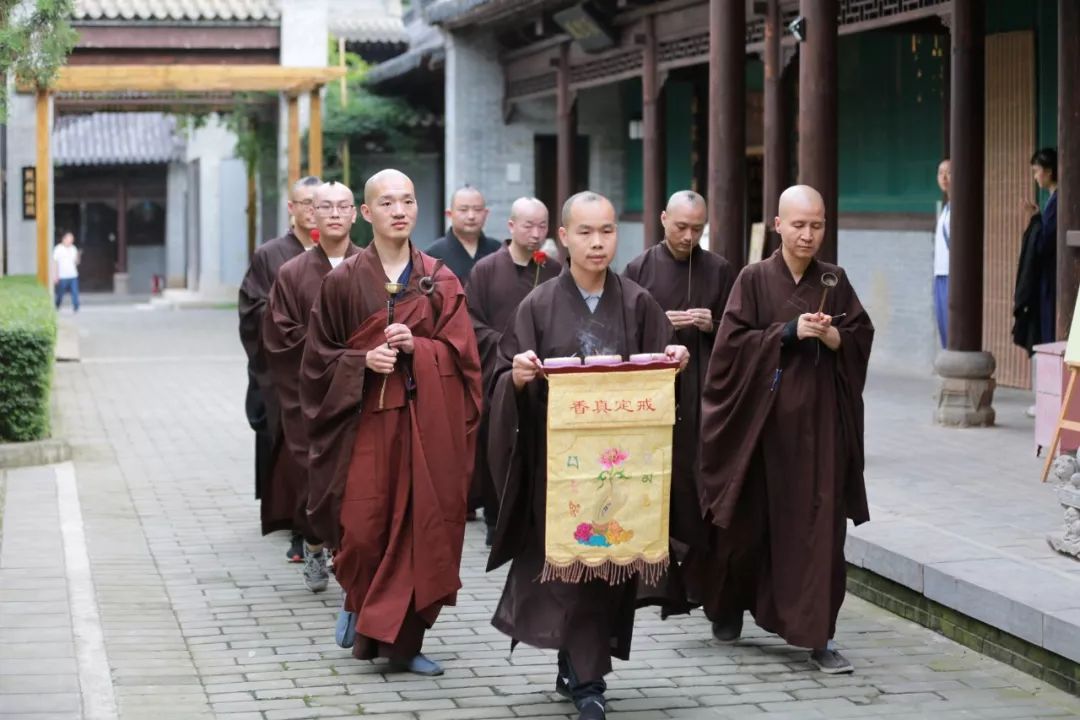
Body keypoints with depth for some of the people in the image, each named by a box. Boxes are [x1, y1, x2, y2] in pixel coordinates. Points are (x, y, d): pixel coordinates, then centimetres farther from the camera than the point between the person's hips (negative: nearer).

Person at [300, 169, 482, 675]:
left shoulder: (440, 281, 7)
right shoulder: (343, 281, 3)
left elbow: (460, 352, 2)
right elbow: (319, 356, 4)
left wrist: (416, 346, -14)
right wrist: (363, 361, -13)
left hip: (428, 420, 2)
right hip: (366, 419, -1)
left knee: (422, 527, 0)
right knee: (363, 529, -7)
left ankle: (403, 640, 11)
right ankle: (360, 603, 25)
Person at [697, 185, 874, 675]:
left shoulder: (834, 281, 6)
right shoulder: (755, 279, -2)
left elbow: (862, 339, 5)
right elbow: (733, 342, -8)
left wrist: (833, 337, -14)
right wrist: (789, 331, -17)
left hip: (819, 419, 2)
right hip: (763, 416, -2)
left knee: (820, 523, -4)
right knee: (751, 520, 9)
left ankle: (818, 635, -2)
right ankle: (729, 607, 33)